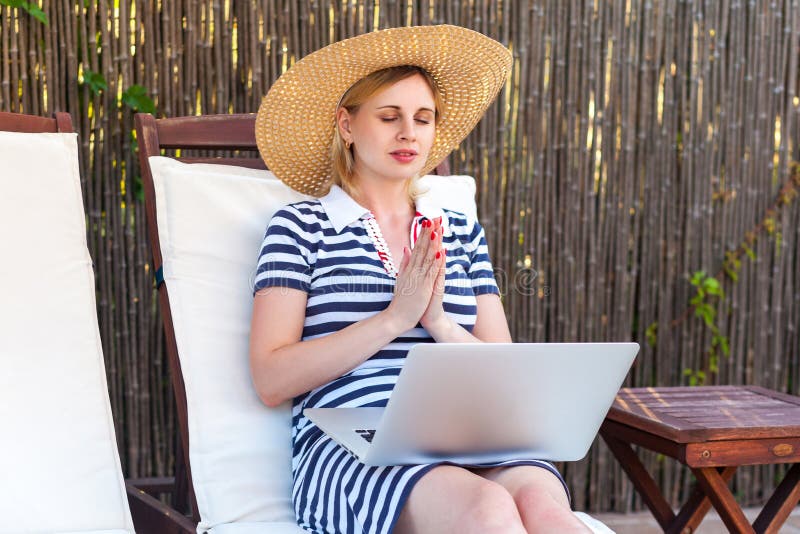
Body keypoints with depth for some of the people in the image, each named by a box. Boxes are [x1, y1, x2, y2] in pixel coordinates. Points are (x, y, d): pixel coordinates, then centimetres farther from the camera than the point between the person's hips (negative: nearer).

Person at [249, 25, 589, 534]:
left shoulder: (460, 232, 21)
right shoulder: (302, 226, 10)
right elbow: (270, 379, -2)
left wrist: (441, 326, -5)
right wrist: (394, 319, -8)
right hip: (349, 448, -3)